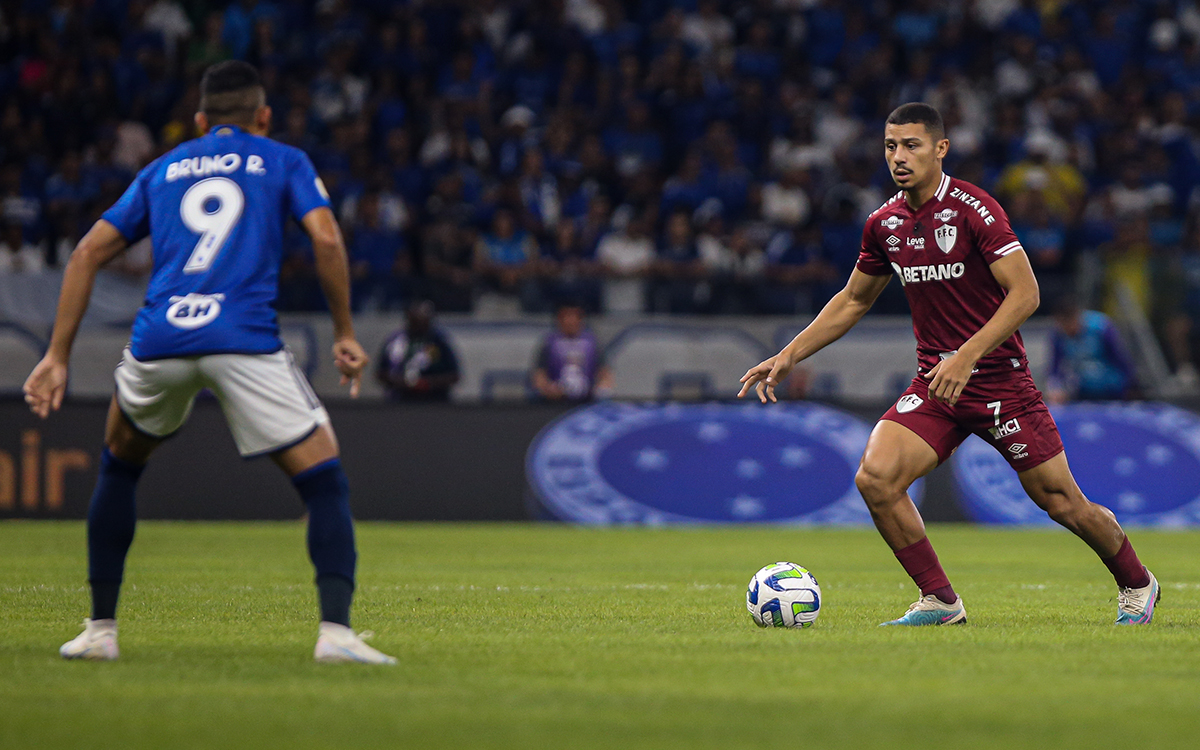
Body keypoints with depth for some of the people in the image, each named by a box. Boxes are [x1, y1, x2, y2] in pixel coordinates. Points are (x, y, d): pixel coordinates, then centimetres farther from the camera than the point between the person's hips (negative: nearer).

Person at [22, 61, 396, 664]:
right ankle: (335, 630, -16)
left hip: (158, 340, 3)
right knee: (324, 479, 4)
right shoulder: (283, 162, 18)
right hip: (246, 342, -3)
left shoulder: (162, 169, 26)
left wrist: (58, 356, 17)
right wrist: (344, 333, 9)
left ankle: (100, 628, 25)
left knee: (119, 466, 28)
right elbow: (325, 237, 1)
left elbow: (89, 252, 18)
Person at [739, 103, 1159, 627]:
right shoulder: (884, 224, 3)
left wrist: (967, 357, -27)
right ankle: (939, 601, -3)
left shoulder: (973, 209, -15)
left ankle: (1136, 584, 29)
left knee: (1059, 501, 1)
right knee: (875, 478, -17)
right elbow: (853, 301, 18)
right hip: (934, 384, 5)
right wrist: (788, 356, 11)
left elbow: (1025, 293, -19)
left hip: (1000, 380, -5)